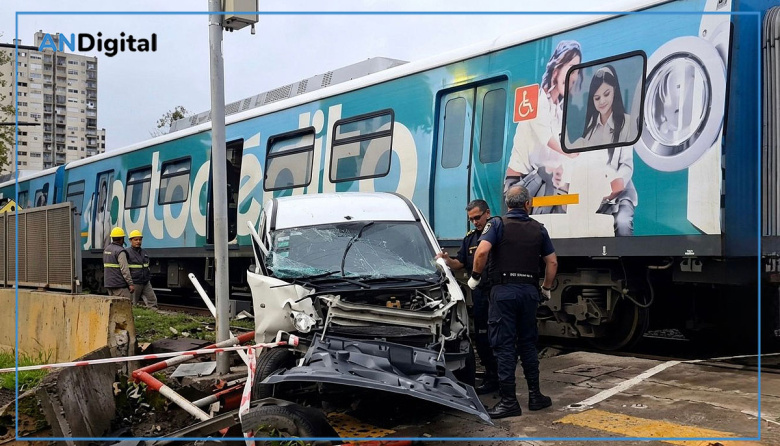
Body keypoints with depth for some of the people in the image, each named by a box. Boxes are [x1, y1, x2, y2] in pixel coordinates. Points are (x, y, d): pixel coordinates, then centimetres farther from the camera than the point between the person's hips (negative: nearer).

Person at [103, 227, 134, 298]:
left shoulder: (106, 249, 12)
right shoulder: (120, 251, -15)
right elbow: (124, 269, -19)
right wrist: (130, 284, -16)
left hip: (108, 283, 9)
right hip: (119, 285, -9)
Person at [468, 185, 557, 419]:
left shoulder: (498, 225, -3)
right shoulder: (538, 229, 8)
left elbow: (482, 251, -18)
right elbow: (552, 262, 9)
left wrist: (475, 276, -4)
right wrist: (547, 288, 21)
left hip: (504, 290, -4)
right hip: (529, 290, 4)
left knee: (504, 346, -1)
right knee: (528, 343, 16)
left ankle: (509, 401, 0)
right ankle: (535, 395, 21)